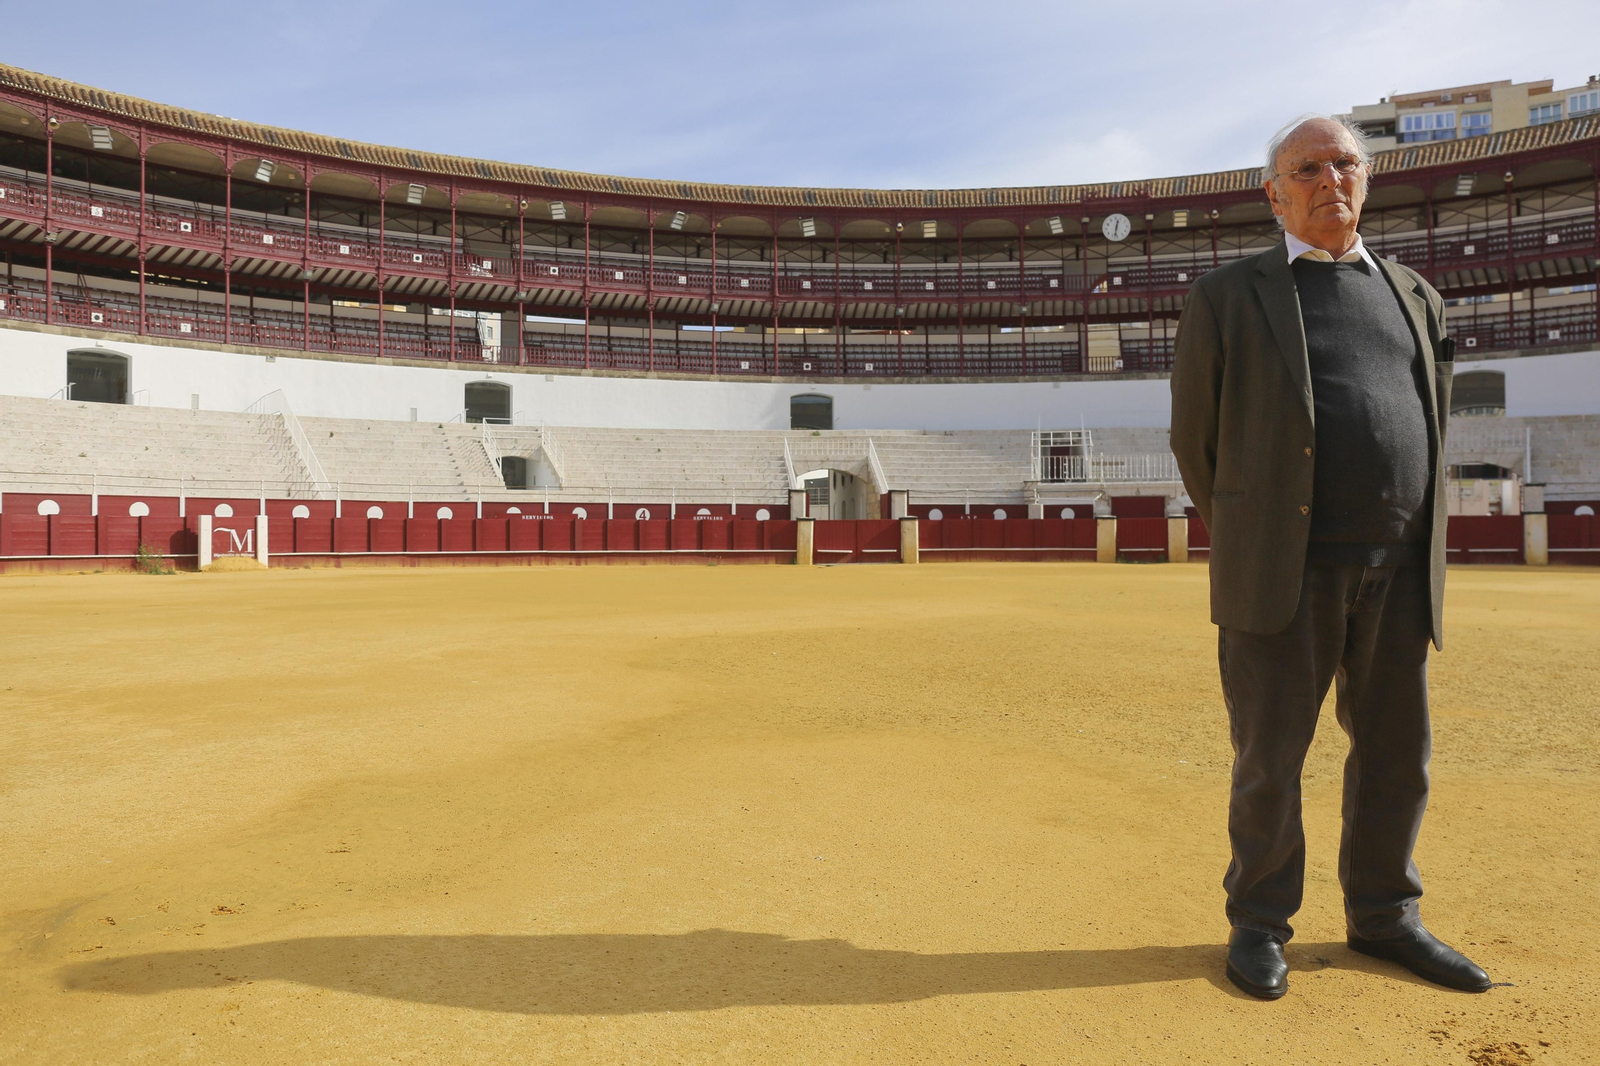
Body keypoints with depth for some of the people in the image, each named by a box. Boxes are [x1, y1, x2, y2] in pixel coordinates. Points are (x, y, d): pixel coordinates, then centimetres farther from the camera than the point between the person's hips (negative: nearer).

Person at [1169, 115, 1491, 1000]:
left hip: (1397, 572, 4)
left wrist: (1416, 554, 18)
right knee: (1269, 758, 2)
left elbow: (1427, 437, 21)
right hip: (1283, 571, -4)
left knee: (1396, 753, 11)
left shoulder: (1416, 298, 17)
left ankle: (1383, 917, 29)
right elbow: (1194, 439, 6)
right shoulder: (1227, 298, 4)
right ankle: (1259, 924, 19)